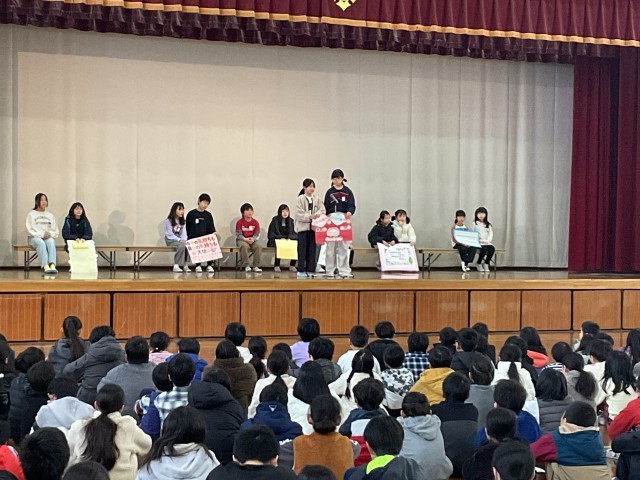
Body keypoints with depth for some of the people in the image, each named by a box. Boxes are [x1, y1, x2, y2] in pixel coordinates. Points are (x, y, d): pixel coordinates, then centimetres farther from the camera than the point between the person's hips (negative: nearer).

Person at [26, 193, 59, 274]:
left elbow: (56, 231, 14)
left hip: (49, 238, 2)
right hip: (35, 238, -2)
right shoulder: (31, 214, 10)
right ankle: (45, 266, -54)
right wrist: (41, 234, -15)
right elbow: (30, 231, -1)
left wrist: (50, 234, -9)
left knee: (51, 242, -34)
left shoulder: (50, 215, 20)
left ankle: (52, 265, -53)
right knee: (41, 243, -37)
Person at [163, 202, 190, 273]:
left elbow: (184, 233, 7)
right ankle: (176, 266, -32)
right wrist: (179, 240, -22)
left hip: (180, 240, 5)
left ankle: (186, 265, -23)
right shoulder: (168, 221, -6)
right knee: (181, 245, -37)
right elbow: (170, 234, -11)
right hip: (171, 240, -5)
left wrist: (184, 240, -14)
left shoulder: (183, 221, 13)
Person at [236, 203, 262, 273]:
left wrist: (253, 239, -21)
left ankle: (256, 266, -20)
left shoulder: (255, 222, 4)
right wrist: (245, 239, -25)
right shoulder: (239, 222, -3)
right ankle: (246, 266, -31)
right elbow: (238, 234, -8)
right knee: (245, 246, -37)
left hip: (252, 240, 3)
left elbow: (257, 234, 1)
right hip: (242, 240, -3)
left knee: (258, 247, -28)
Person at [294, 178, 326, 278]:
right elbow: (299, 214, -10)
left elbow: (322, 210, -1)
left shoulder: (317, 199, 8)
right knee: (302, 249, -1)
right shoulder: (300, 199, -3)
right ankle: (301, 270, 3)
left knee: (312, 249, 5)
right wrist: (309, 216, -20)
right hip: (303, 226, -4)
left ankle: (310, 270, 11)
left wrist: (317, 215, -21)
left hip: (314, 227, 4)